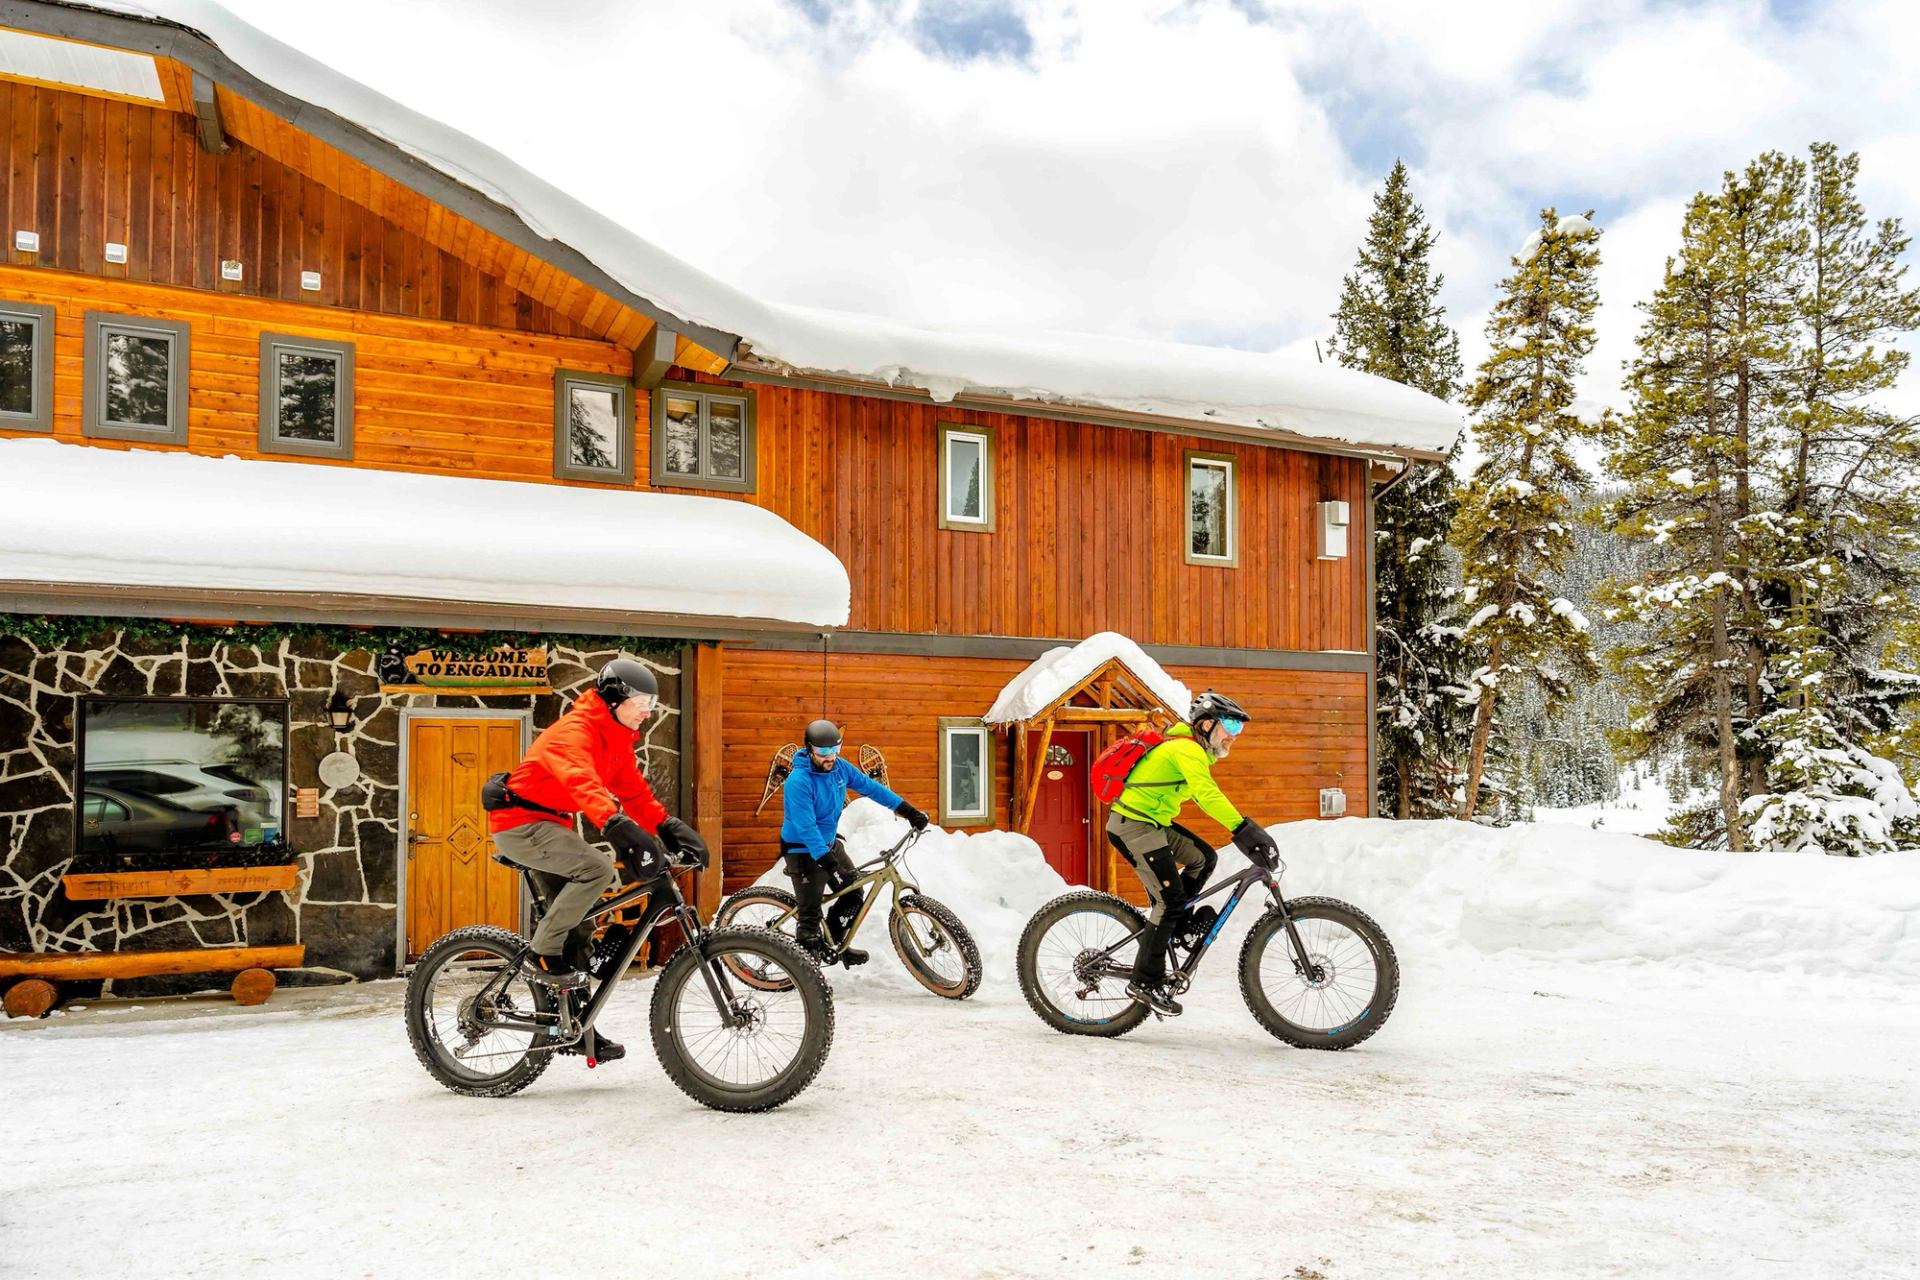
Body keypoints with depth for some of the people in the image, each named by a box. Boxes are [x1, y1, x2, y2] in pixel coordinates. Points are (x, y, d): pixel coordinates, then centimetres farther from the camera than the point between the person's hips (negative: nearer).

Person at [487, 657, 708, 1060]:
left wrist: (670, 828, -11)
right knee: (597, 868, -29)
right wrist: (617, 824, -57)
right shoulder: (575, 730, -22)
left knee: (579, 921, 7)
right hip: (520, 822, -10)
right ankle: (543, 955, -16)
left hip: (550, 824, 10)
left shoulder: (615, 739, 9)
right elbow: (581, 781, -41)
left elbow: (634, 791, 5)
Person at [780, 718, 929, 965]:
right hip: (804, 851, -7)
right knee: (810, 914, -5)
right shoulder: (798, 782, -27)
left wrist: (908, 810, -1)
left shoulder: (840, 767, -5)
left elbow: (871, 787, 3)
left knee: (855, 895, 8)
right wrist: (830, 864, -34)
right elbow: (807, 828, -30)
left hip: (830, 843, 7)